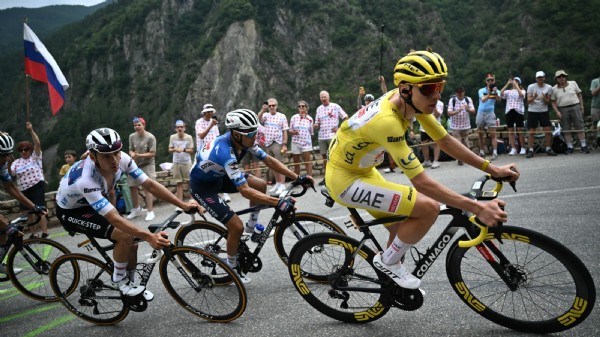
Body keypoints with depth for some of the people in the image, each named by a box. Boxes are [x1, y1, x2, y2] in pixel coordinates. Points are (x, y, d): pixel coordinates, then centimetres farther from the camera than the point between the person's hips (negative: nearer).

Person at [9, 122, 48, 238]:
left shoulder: (35, 157, 2)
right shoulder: (16, 162, 12)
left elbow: (38, 143, -12)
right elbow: (11, 173, -3)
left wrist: (31, 130, -18)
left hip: (37, 186, -5)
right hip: (24, 190, 5)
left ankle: (45, 233, -10)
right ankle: (33, 233, 22)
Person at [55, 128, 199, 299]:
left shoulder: (122, 159, -25)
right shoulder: (86, 179, -41)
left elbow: (150, 184, -20)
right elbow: (115, 219, -42)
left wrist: (183, 205, -24)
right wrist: (149, 236, -50)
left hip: (93, 203, 6)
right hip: (70, 211, -6)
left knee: (132, 243, -1)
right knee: (126, 236, -25)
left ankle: (130, 283, 24)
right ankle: (119, 279, -1)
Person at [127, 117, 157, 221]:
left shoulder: (150, 137, -14)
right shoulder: (132, 136, -1)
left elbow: (153, 153, -14)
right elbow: (131, 150, 5)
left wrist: (140, 155, -25)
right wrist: (132, 154, -18)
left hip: (147, 165, -5)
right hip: (135, 165, 5)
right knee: (132, 187, 8)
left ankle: (150, 212, 1)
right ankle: (136, 209, 25)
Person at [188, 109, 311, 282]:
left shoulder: (243, 139, -15)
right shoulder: (225, 151, -38)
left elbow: (268, 160, -7)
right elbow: (245, 191, -40)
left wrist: (297, 177, -13)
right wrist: (278, 202, -43)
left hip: (218, 176, 8)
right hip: (202, 186, -8)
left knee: (261, 185, -5)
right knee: (236, 227, -13)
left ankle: (251, 227, 16)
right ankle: (232, 268, 11)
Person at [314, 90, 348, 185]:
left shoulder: (335, 106, 1)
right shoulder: (319, 109, 13)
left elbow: (345, 118, 2)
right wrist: (316, 125, -6)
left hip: (332, 135, -5)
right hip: (321, 136, 5)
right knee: (324, 156, 7)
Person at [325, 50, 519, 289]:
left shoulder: (412, 101, -8)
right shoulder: (386, 120, -34)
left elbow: (446, 141, 0)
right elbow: (422, 183, -34)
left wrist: (492, 169, -5)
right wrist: (477, 208, -33)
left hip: (363, 171, 9)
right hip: (344, 180, -9)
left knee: (405, 230, 14)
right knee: (429, 208, -18)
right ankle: (387, 261, 4)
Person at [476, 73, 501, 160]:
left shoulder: (496, 91, 0)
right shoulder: (481, 90, 2)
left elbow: (499, 99, -20)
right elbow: (483, 100, -15)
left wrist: (495, 93, -40)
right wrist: (489, 93, -33)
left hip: (490, 113, -2)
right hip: (480, 113, 2)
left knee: (493, 134, -8)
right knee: (480, 134, 8)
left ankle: (495, 153, -13)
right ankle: (482, 152, 17)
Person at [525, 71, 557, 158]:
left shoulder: (548, 88, 1)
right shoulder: (531, 87, -5)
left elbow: (547, 102, 2)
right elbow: (528, 101, -8)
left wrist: (544, 99, -21)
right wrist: (533, 97, -29)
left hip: (544, 111, 2)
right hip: (532, 111, -2)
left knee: (547, 130, -1)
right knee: (531, 131, -2)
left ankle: (548, 149, 10)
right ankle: (531, 150, 3)